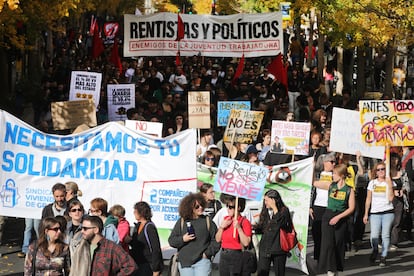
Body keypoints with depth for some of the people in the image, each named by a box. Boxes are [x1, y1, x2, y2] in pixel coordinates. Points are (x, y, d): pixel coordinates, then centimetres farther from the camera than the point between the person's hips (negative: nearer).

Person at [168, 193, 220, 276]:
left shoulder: (207, 221, 2)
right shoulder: (181, 222, 4)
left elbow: (216, 240, 2)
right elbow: (171, 240, 6)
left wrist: (208, 253, -6)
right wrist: (182, 239, -12)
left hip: (202, 261, -2)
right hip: (185, 262, 2)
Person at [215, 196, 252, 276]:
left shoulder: (244, 222, -8)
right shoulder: (226, 219, 10)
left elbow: (246, 243, -18)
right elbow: (218, 239, 11)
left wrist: (238, 228, -23)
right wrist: (222, 227, -4)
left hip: (237, 257, -6)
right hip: (224, 256, 6)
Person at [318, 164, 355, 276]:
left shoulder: (349, 190, -3)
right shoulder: (330, 186, 3)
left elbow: (351, 208, -6)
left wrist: (338, 217, -13)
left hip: (341, 218, -1)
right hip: (328, 216, 1)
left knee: (339, 244, 4)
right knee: (328, 243, -9)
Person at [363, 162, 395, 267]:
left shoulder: (389, 182, 4)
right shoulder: (372, 183, 8)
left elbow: (391, 198, -8)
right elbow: (368, 199, 12)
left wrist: (389, 185, -13)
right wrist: (366, 214, 9)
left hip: (387, 212, -1)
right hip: (375, 212, 1)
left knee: (385, 235, -4)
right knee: (374, 236, -9)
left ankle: (383, 257, 6)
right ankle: (375, 250, 19)